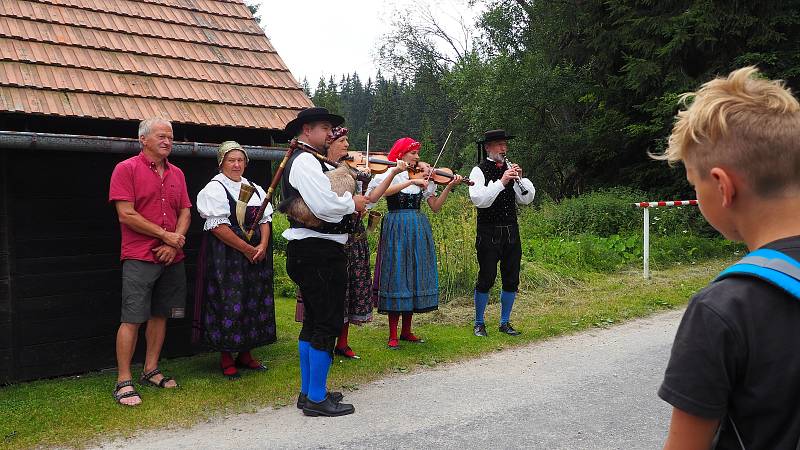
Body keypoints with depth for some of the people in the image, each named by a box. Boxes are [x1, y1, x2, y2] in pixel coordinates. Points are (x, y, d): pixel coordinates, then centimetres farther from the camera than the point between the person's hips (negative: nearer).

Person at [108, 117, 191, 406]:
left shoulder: (176, 174, 14)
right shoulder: (126, 169, -4)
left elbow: (185, 212, 11)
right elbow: (126, 215, -12)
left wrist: (174, 244, -6)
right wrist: (166, 235, -11)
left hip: (172, 258, 6)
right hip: (139, 258, -6)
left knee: (160, 315, 11)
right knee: (132, 318, -6)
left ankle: (151, 371, 22)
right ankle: (123, 381, -1)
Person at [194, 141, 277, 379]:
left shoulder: (255, 189, 15)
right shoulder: (214, 188, -6)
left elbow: (265, 219, 10)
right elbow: (218, 227, -15)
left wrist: (262, 246, -8)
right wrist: (246, 249, -15)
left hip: (255, 253, 7)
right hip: (225, 256, -6)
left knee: (253, 302, 8)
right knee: (227, 304, -4)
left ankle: (245, 354, 21)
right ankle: (226, 359, 7)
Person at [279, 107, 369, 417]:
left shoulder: (308, 161, 20)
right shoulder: (306, 161, -14)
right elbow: (325, 206, -26)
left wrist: (352, 201, 2)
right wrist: (353, 202, -9)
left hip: (311, 252, 11)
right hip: (319, 252, -11)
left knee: (314, 321, 17)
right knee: (328, 323, -6)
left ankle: (308, 391, 26)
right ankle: (317, 399, 1)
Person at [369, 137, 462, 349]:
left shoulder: (421, 178, 12)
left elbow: (435, 206, 6)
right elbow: (382, 191, -24)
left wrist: (449, 187, -6)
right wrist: (411, 181, -26)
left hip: (418, 230, 5)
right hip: (396, 229, -5)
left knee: (415, 276, 6)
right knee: (396, 275, -5)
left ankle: (407, 331, 17)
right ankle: (393, 334, 2)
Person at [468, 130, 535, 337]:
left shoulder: (510, 169, 11)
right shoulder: (479, 171, -4)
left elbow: (527, 199, 5)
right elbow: (479, 200, -20)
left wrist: (520, 179, -10)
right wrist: (501, 182, -25)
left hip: (511, 232, 5)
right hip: (489, 233, -5)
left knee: (511, 280, 8)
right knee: (486, 279, -2)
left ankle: (505, 323, 22)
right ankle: (479, 324, 13)